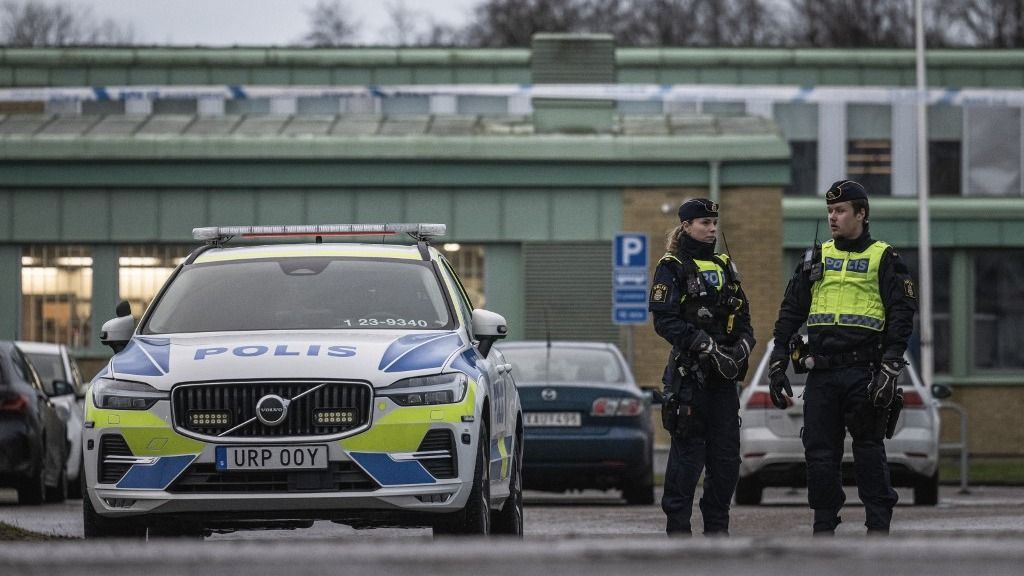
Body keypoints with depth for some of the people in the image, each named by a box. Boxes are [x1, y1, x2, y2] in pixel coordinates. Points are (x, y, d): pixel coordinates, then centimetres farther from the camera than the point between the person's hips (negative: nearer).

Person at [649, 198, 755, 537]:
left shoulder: (725, 268, 19)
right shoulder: (672, 268, -2)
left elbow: (742, 318, 20)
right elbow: (665, 320, -12)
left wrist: (743, 345, -2)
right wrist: (706, 347, -20)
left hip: (723, 374, 6)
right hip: (689, 372, -6)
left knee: (726, 452, 5)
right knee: (688, 450, -7)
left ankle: (717, 526, 13)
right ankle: (678, 528, -2)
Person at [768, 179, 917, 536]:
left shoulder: (883, 258, 3)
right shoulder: (816, 258, 16)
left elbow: (902, 315, -3)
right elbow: (790, 310, 18)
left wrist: (890, 367, -12)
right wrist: (777, 362, 10)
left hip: (863, 370, -4)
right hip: (821, 372, 4)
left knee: (868, 450, -4)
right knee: (820, 452, 3)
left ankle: (878, 527, 0)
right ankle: (824, 527, 10)